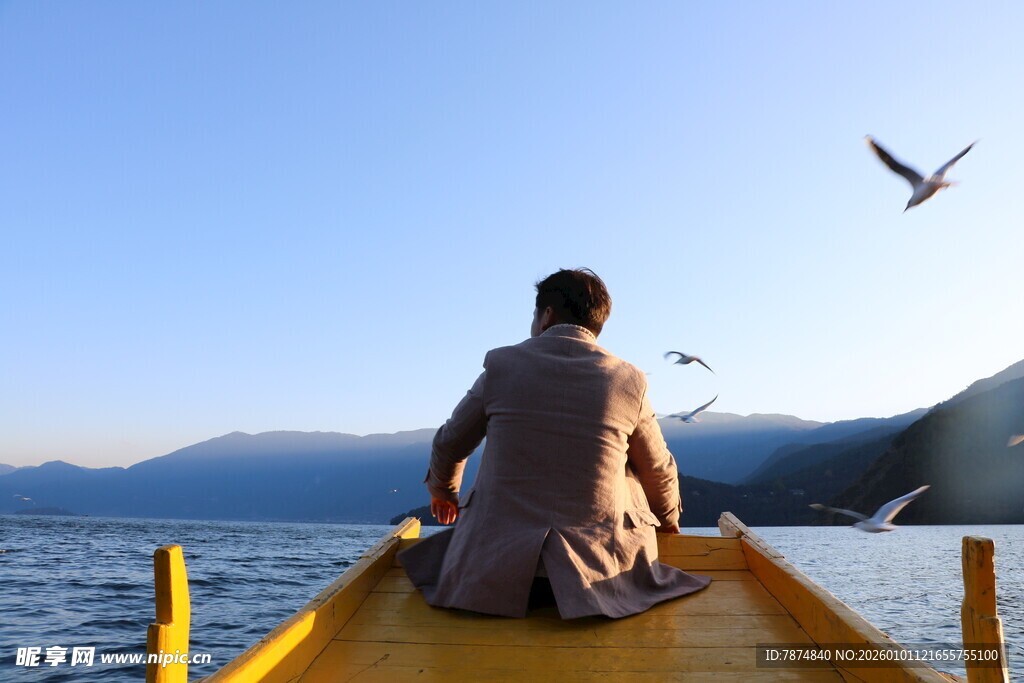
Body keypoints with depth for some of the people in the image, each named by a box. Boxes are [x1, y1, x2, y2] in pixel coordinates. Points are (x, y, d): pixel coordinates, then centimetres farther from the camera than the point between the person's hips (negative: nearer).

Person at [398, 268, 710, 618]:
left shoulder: (501, 364, -4)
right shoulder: (629, 381, -4)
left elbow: (450, 444, 10)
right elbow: (660, 472, 9)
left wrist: (443, 489, 33)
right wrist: (668, 518, 31)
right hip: (597, 558, -1)